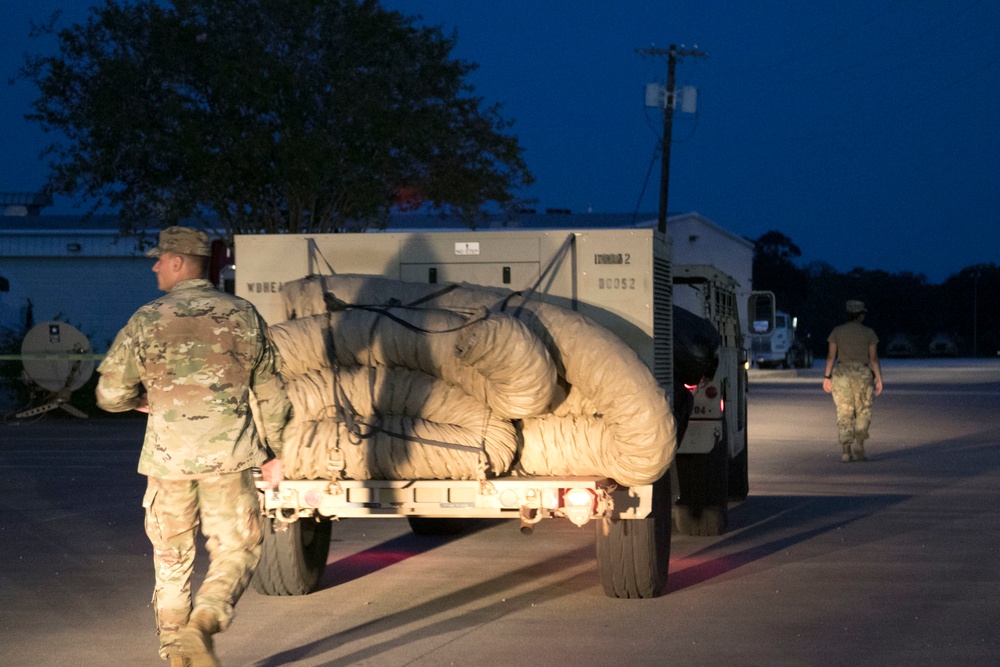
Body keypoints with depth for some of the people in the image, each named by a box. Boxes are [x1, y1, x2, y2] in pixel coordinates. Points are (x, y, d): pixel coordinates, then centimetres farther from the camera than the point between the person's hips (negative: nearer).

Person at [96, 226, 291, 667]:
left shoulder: (148, 320, -4)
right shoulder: (242, 315, 3)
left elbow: (111, 394, -1)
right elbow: (270, 392, 8)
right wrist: (273, 451, 18)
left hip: (167, 456, 0)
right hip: (229, 454, 0)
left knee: (171, 557, 13)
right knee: (236, 549, 7)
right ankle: (203, 623, -18)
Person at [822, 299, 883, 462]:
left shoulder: (837, 332, 2)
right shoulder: (869, 333, -1)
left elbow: (831, 356, -1)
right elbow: (874, 358, -4)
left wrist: (827, 377, 4)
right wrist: (879, 379, 0)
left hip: (841, 375, 1)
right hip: (862, 375, -1)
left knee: (844, 414, 5)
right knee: (863, 412, 11)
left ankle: (846, 451, -2)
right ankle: (859, 444, -7)